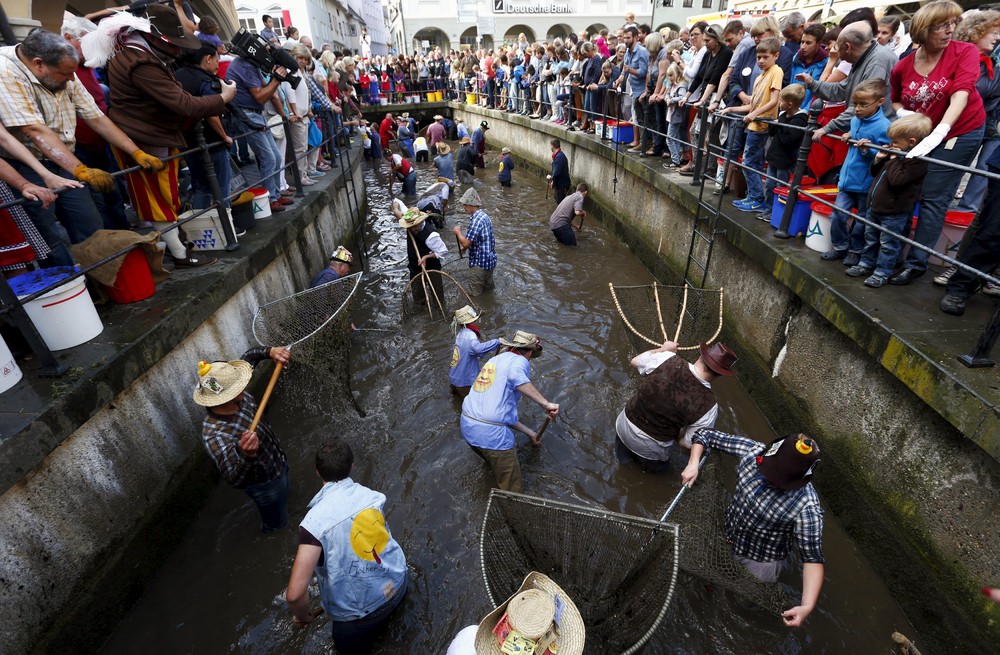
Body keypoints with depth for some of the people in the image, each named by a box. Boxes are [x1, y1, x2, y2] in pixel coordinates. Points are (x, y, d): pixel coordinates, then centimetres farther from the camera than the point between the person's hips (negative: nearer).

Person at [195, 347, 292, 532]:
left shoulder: (235, 396, -22)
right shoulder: (215, 435, -43)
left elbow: (249, 356, -7)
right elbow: (235, 480, -49)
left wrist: (270, 352, -26)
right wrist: (246, 455, -69)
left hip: (277, 461, 7)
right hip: (265, 483, -7)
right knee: (277, 523, 24)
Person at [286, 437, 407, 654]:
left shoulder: (315, 521, -28)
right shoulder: (372, 496, -12)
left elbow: (295, 593, -31)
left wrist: (301, 616, -9)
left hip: (359, 614, -2)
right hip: (396, 585, 3)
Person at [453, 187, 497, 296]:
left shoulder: (476, 220, -25)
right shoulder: (484, 215, 6)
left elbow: (466, 243, -24)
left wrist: (458, 232, -7)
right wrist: (465, 247, 16)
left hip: (480, 263, -10)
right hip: (490, 260, 10)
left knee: (474, 295, 4)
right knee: (488, 288, 27)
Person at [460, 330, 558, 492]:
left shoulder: (494, 361, 22)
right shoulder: (519, 360, -1)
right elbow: (515, 376, -30)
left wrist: (530, 432, 28)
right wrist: (546, 404, -27)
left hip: (467, 426, 8)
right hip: (492, 433, -8)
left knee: (495, 467, 35)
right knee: (511, 489, 10)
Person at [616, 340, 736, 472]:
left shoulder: (667, 359, -24)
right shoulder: (708, 405, -28)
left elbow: (635, 361, -2)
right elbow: (688, 443, -14)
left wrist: (663, 349, 14)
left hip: (623, 426, 3)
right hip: (649, 449, -2)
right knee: (657, 467, 34)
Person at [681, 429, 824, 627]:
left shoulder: (806, 506, -35)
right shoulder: (753, 451, -26)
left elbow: (813, 558, -28)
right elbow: (705, 435, -16)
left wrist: (807, 606, -39)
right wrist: (693, 464, -29)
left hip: (760, 564, -3)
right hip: (726, 539, 4)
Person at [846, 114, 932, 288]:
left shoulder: (917, 160, -17)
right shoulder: (897, 154, 11)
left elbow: (897, 180, -27)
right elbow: (875, 173, 20)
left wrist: (894, 160, -18)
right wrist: (878, 159, 3)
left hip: (894, 212, -9)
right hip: (875, 206, 9)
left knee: (888, 244, 1)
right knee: (870, 238, 19)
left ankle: (882, 273, 8)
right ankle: (866, 264, 32)